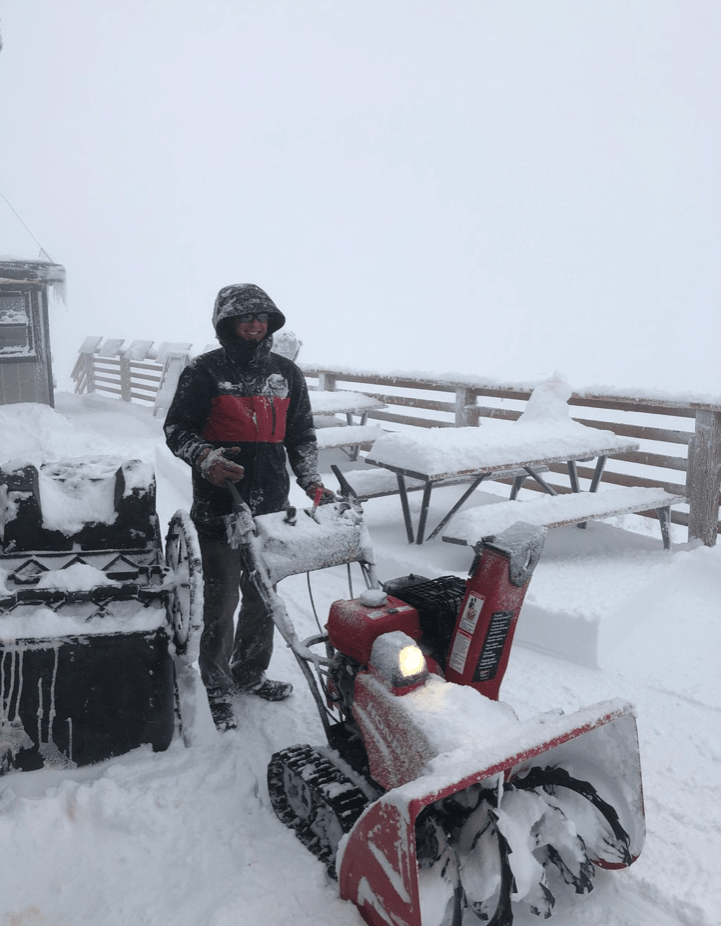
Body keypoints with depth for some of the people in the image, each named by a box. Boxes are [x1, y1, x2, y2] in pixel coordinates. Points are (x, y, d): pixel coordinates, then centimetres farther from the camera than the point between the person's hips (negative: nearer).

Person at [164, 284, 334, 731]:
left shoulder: (286, 372, 10)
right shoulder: (205, 371, -4)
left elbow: (302, 434, 16)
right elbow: (176, 428, -1)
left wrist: (312, 481, 5)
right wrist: (204, 458, -20)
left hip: (272, 508, 5)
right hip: (219, 509, -5)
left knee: (263, 597, 16)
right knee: (221, 602, 2)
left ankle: (250, 674, 35)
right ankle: (217, 689, 21)